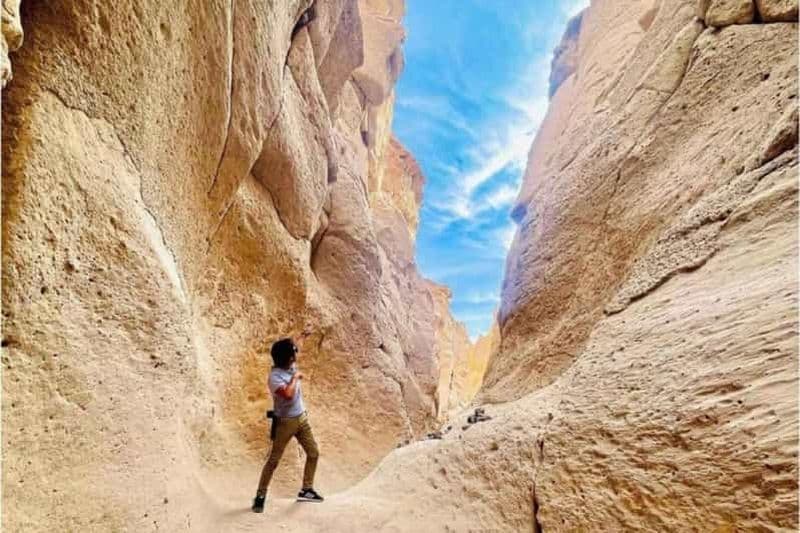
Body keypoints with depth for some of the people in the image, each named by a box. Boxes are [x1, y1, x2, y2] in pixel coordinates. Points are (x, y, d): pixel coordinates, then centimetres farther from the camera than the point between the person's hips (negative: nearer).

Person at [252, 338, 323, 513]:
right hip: (285, 422, -7)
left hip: (301, 418, 7)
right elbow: (288, 394, -38)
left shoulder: (293, 367, 0)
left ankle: (306, 490, 24)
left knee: (313, 453, 9)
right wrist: (295, 377, -27)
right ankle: (260, 496, 20)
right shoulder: (275, 376, -24)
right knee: (273, 460, 3)